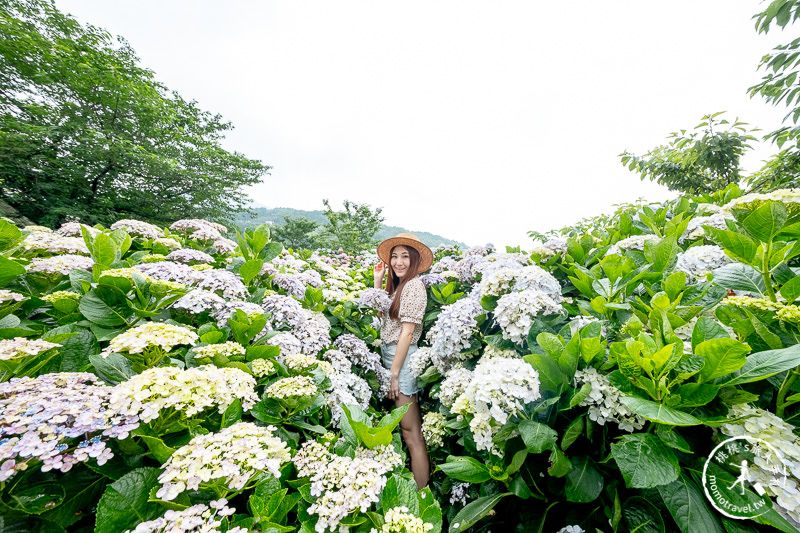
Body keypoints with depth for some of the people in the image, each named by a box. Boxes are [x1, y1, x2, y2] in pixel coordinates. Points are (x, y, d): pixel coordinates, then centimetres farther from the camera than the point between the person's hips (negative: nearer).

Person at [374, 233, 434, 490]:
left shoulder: (413, 286, -14)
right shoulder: (398, 284, 14)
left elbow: (407, 333, -17)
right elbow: (381, 313, 15)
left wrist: (393, 374, -15)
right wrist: (378, 281, 10)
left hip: (403, 358, -9)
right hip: (389, 353, 10)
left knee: (412, 435, 0)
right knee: (409, 431, 18)